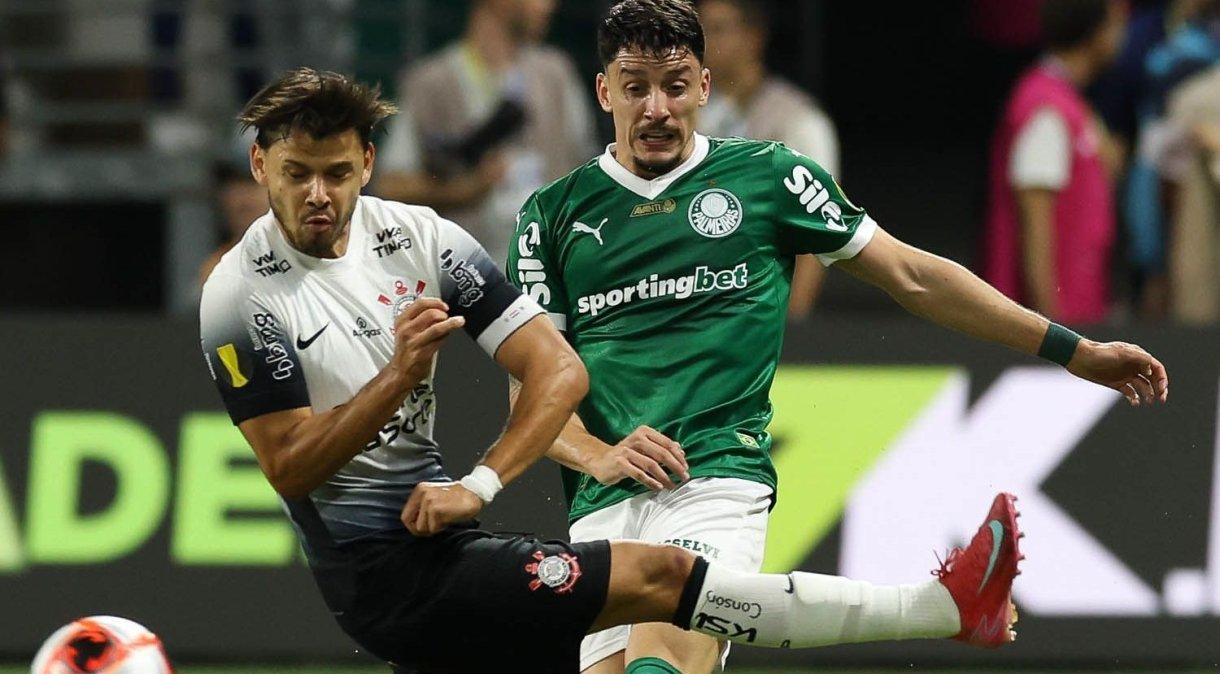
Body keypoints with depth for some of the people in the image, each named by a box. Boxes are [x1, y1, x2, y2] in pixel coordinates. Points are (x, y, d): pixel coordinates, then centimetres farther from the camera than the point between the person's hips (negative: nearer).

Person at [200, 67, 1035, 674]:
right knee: (656, 576, -14)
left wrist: (477, 486, -14)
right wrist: (401, 373, -24)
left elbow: (558, 368, 0)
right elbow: (290, 468, -12)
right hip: (386, 577, -6)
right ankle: (946, 604, -17)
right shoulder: (241, 295, -9)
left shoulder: (417, 237, 4)